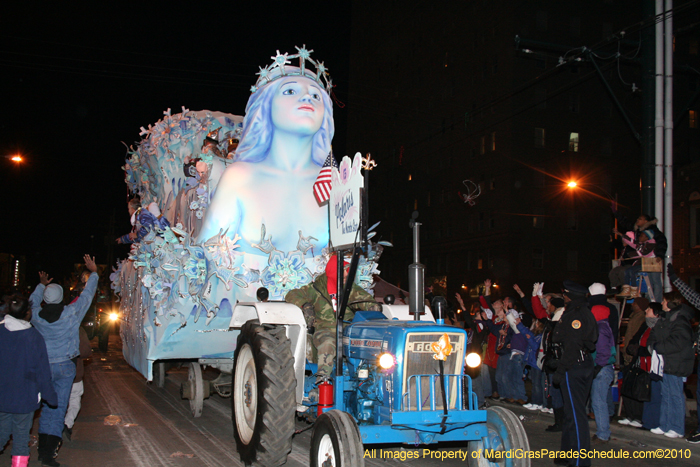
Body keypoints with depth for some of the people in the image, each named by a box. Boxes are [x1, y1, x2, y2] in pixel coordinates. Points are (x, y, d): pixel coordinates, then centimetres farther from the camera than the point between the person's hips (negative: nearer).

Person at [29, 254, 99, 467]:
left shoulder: (36, 315, -4)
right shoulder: (71, 313, -10)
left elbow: (34, 300, 20)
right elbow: (87, 295, 5)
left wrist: (42, 284, 38)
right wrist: (93, 272, 19)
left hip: (43, 366, 2)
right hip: (64, 366, -2)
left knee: (46, 406, 14)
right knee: (58, 408, 0)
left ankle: (43, 449, 18)